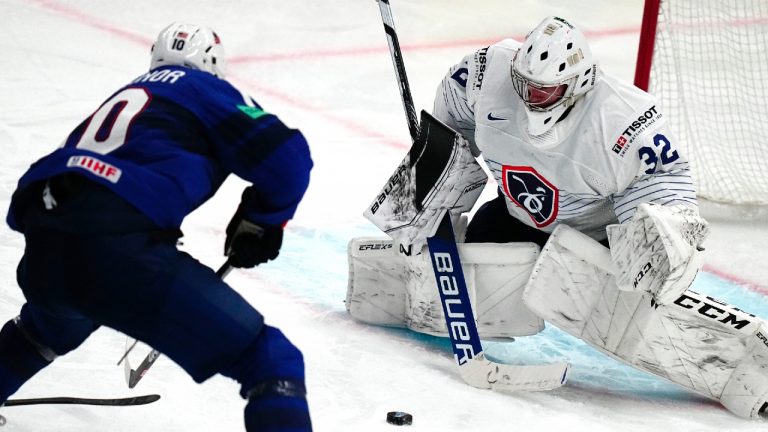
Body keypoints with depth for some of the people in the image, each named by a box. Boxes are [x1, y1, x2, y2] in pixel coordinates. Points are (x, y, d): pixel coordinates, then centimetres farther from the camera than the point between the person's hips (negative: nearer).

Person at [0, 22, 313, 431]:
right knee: (271, 364, -3)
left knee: (53, 327, 44)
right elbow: (285, 159, 0)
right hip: (118, 251, -7)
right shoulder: (207, 90, 14)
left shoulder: (125, 96, 32)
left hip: (41, 250, 7)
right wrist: (259, 221, 16)